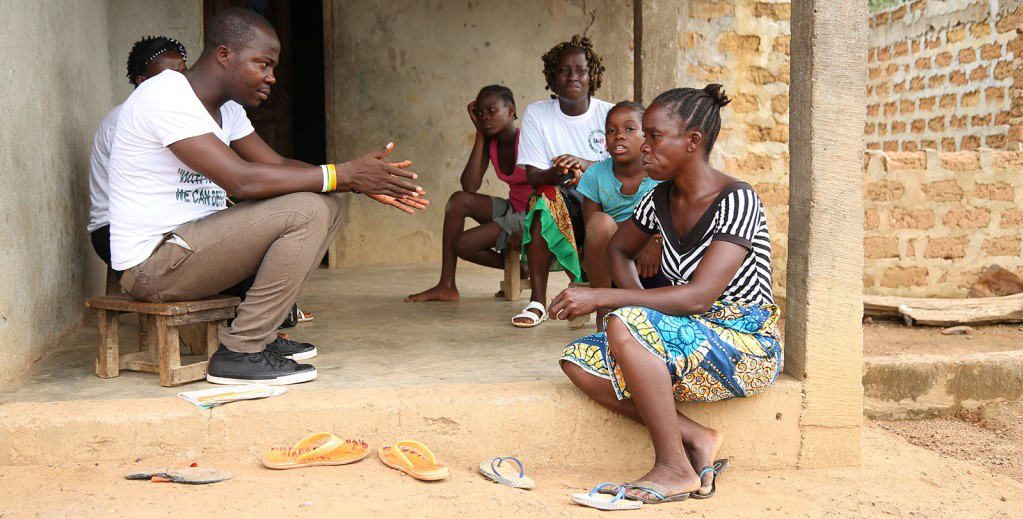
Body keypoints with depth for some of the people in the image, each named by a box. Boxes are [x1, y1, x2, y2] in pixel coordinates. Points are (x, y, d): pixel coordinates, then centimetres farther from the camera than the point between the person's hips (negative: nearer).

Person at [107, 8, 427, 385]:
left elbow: (278, 166, 8)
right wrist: (344, 174, -24)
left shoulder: (226, 107, 11)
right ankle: (240, 352, -15)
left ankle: (261, 332, 6)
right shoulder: (164, 96, -18)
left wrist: (362, 180, -7)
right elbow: (241, 180, -27)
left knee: (326, 205, 5)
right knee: (306, 211, -22)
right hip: (152, 263, -9)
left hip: (191, 241, 9)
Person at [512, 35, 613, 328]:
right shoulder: (537, 114, 1)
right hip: (560, 205, 0)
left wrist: (586, 165, -26)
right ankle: (537, 301, -29)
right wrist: (557, 174, -30)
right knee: (545, 199, -34)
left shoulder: (609, 114, 2)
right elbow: (533, 176, -6)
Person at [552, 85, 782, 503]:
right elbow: (620, 249, 24)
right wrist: (637, 303, 3)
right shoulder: (661, 199, 5)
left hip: (746, 347, -8)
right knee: (580, 362, -11)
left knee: (623, 327, -31)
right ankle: (694, 438, -9)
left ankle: (675, 468, -19)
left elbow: (698, 297, -27)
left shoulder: (736, 201, -18)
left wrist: (601, 298, -28)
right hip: (688, 337, 8)